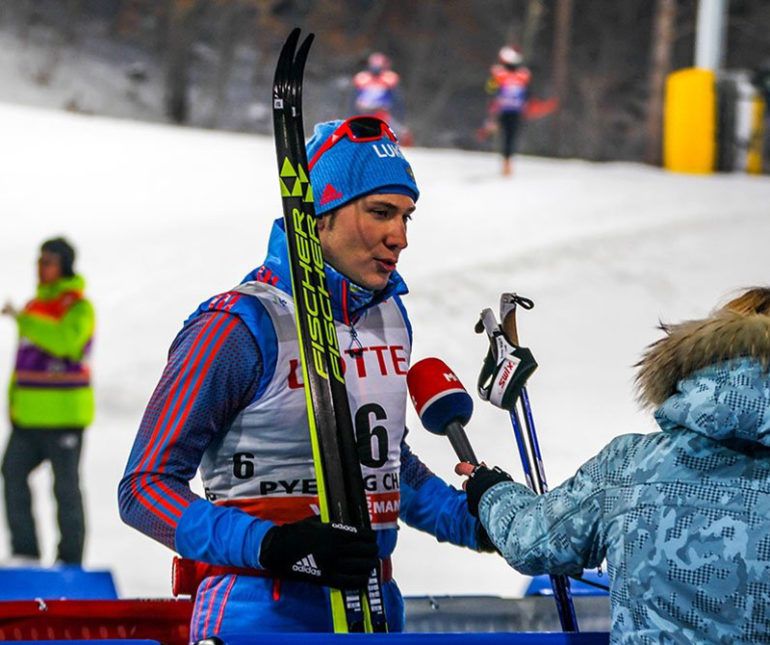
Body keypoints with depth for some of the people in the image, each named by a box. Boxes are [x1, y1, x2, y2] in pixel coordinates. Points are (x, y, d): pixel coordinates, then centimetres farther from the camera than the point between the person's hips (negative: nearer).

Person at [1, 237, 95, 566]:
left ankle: (70, 559, 6)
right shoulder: (36, 304, 16)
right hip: (29, 416, 7)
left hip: (63, 414, -7)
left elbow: (66, 341, -29)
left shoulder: (78, 307, -8)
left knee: (66, 487, -1)